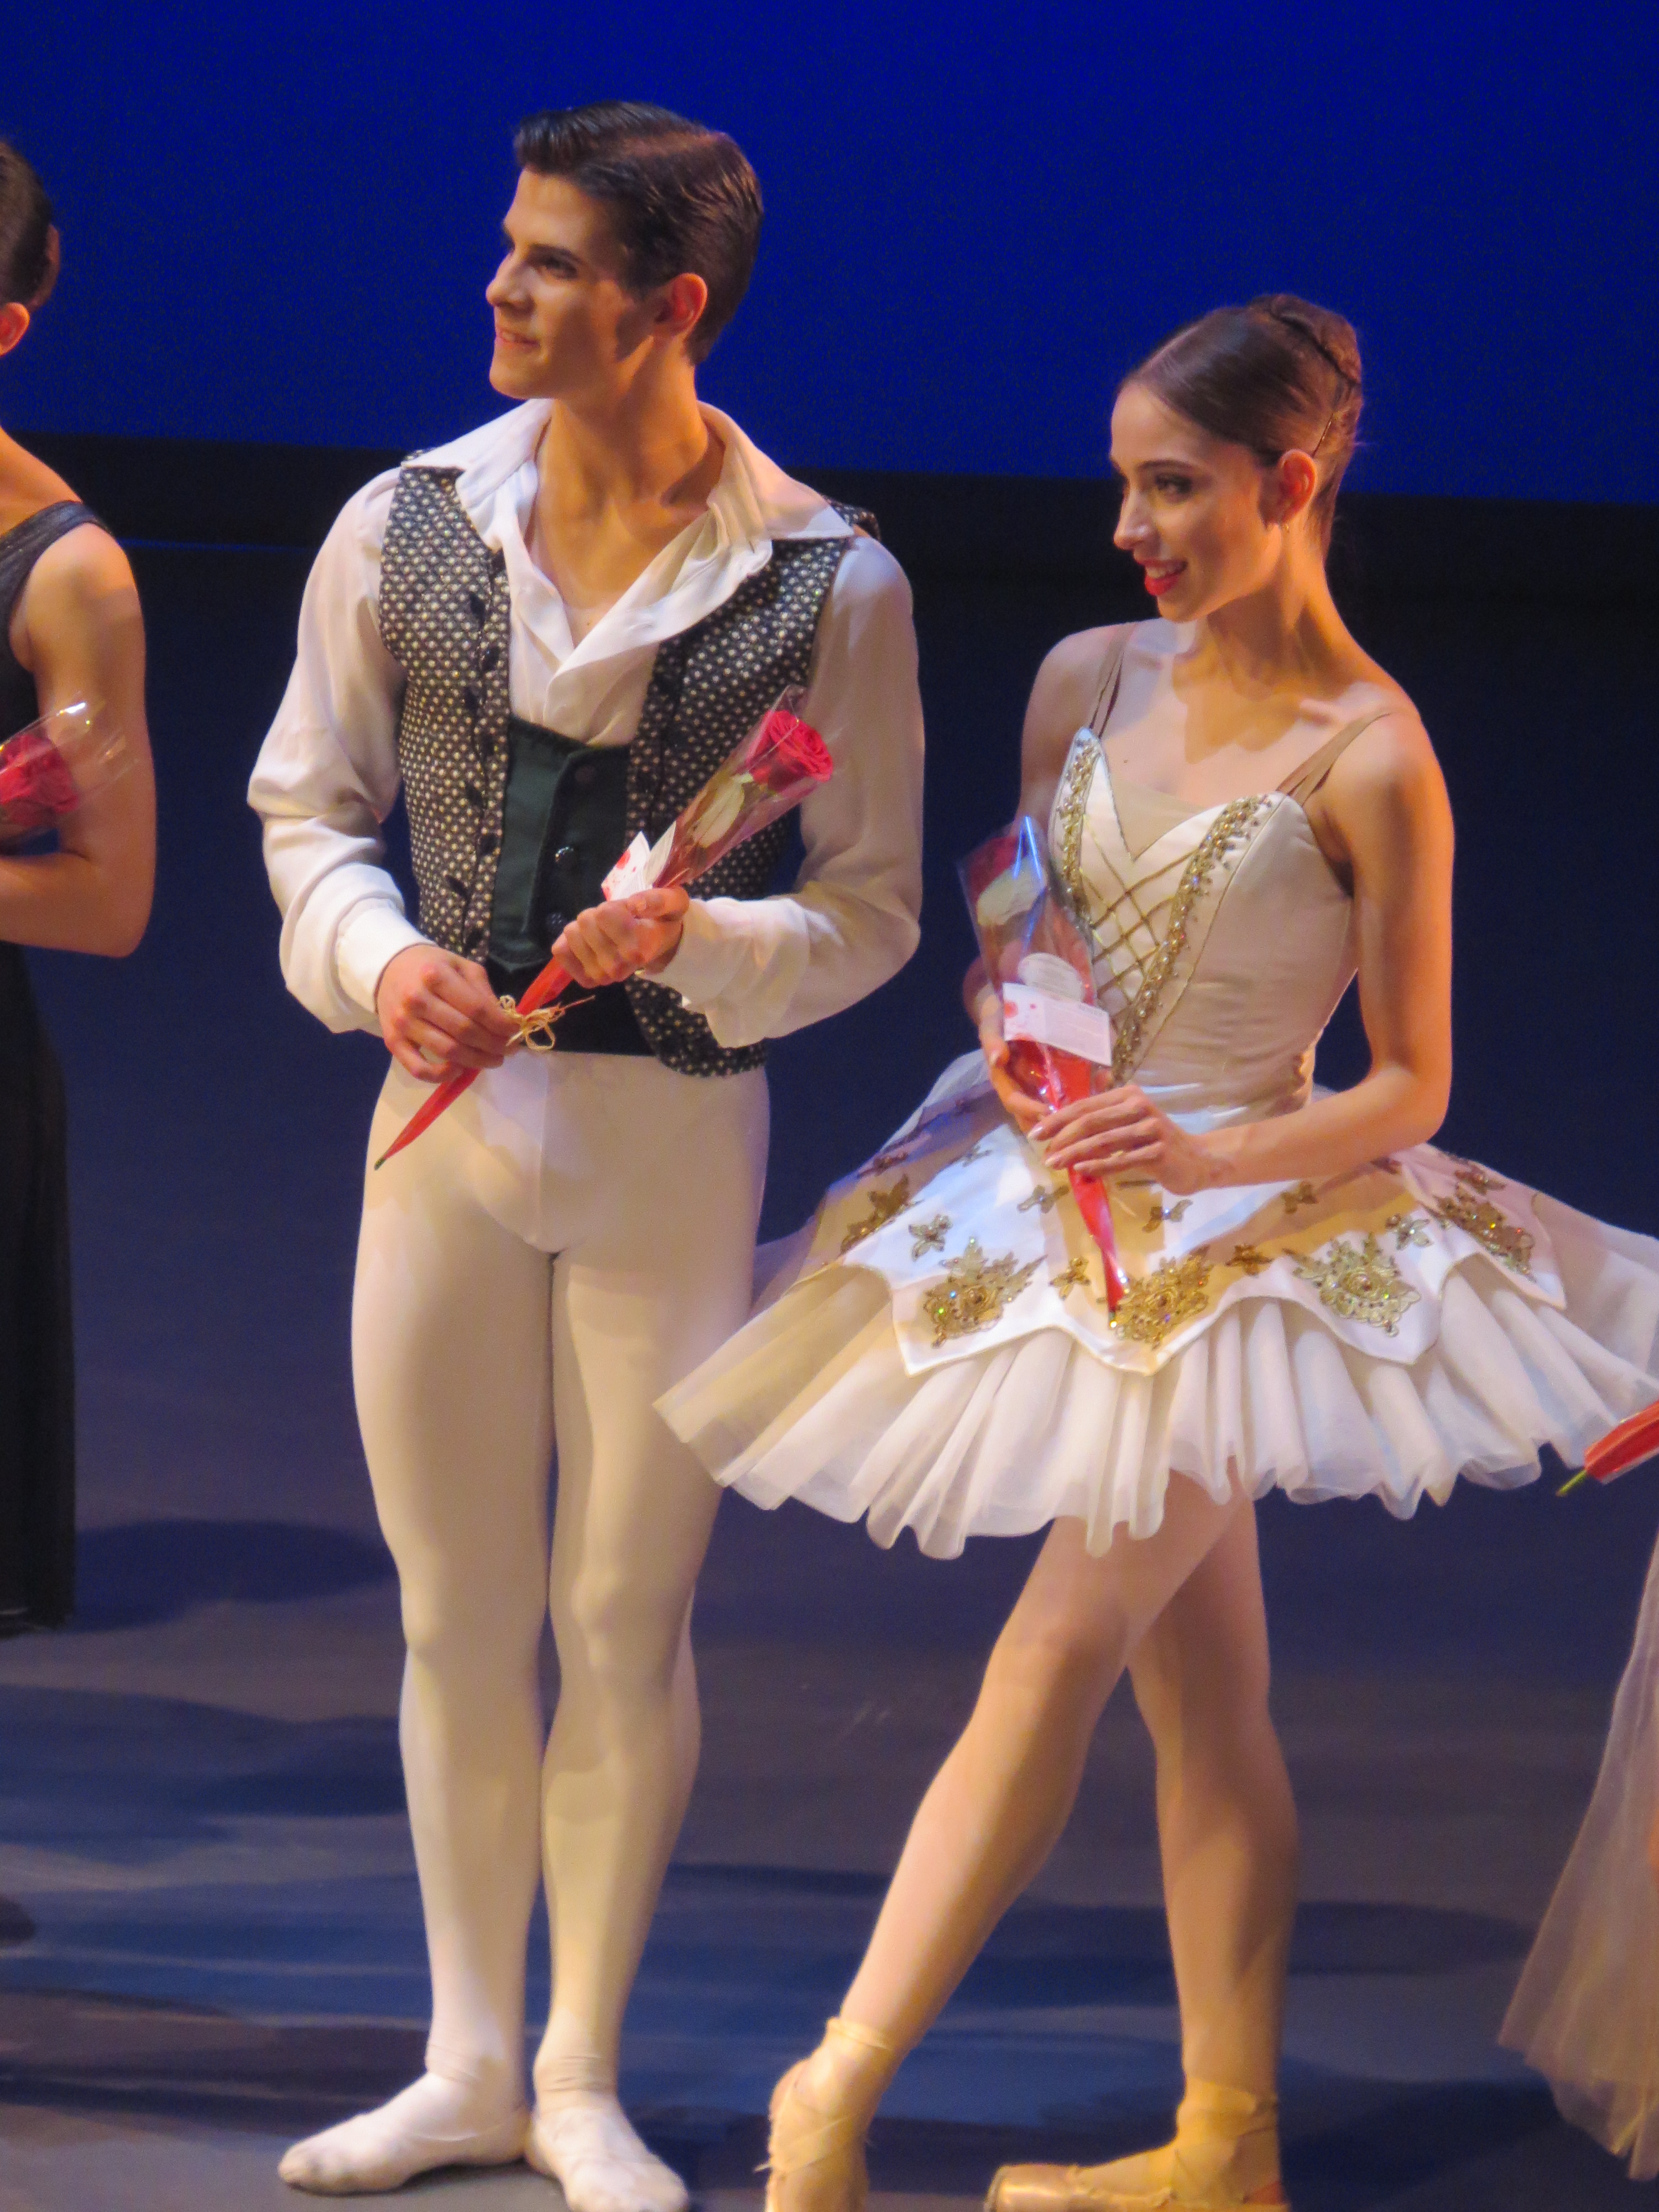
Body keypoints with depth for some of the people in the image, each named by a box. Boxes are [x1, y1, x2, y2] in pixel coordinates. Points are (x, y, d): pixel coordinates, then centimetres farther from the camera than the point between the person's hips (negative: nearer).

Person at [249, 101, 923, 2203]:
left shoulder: (830, 587, -9)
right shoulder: (406, 528, -1)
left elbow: (871, 909, -4)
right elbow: (309, 806, 8)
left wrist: (698, 944, -22)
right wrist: (379, 960, -11)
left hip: (675, 1134, -2)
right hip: (449, 1104, 3)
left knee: (628, 1622, 5)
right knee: (458, 1617, 10)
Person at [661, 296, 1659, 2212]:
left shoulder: (1369, 761, -15)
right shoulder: (1089, 681, 3)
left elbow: (1410, 1083, -10)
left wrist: (1211, 1154, -25)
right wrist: (1013, 1060, -7)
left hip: (1244, 1238, -6)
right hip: (1062, 1220, 6)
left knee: (1058, 1651, -12)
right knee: (1200, 1692, 11)